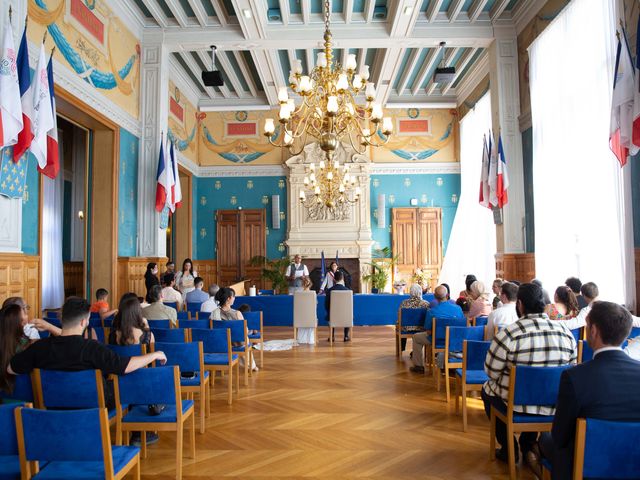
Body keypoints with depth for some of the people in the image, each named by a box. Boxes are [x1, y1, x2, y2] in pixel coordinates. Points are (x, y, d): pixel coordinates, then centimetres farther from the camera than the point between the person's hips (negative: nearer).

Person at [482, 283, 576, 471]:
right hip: (554, 406, 4)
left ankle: (509, 449, 29)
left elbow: (491, 372, -12)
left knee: (487, 389, 27)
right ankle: (527, 448, 38)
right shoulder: (567, 333, -8)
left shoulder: (507, 334, -22)